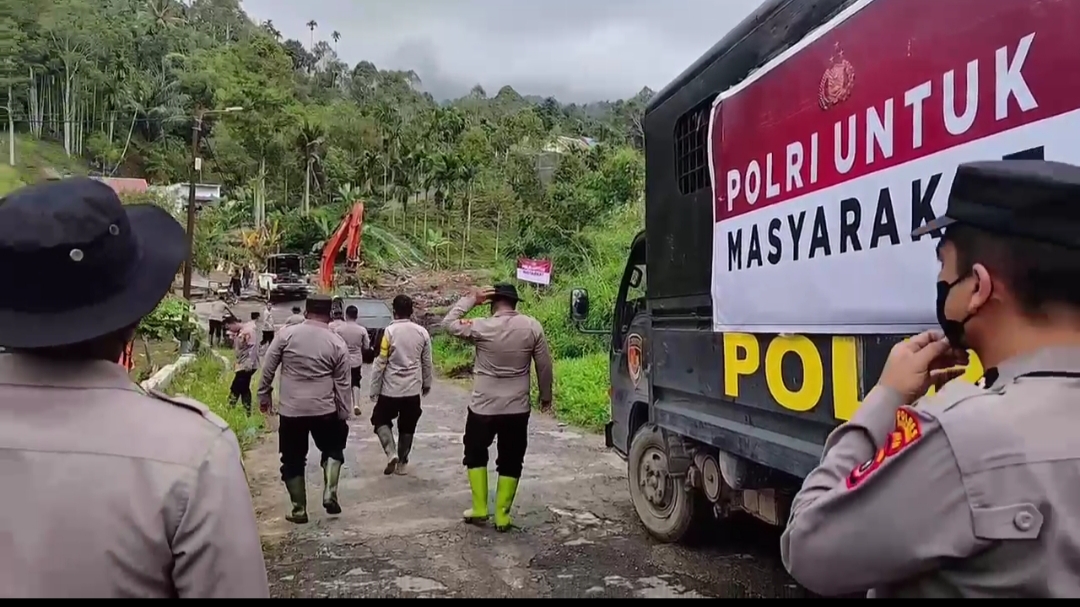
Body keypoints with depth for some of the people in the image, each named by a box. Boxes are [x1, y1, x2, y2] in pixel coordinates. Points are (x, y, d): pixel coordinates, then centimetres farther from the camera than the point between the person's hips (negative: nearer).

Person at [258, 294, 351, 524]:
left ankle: (299, 509, 18)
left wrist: (264, 395, 14)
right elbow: (342, 385, 1)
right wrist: (344, 415, 8)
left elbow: (268, 368, 0)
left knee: (293, 461, 14)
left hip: (290, 409, 0)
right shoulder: (337, 344, -1)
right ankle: (330, 493, 7)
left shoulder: (286, 334, -3)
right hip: (324, 410, 0)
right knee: (333, 450, 23)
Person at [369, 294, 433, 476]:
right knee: (407, 427, 15)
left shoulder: (390, 331, -12)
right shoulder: (422, 332, 0)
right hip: (413, 389, 3)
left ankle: (391, 453, -4)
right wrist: (427, 383, 21)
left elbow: (381, 362, -11)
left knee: (380, 420, 15)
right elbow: (427, 362, 7)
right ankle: (402, 463, 21)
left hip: (391, 388, -3)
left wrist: (374, 389, -2)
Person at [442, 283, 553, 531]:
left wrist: (471, 299, 3)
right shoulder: (532, 327, -5)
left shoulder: (480, 327, -11)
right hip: (517, 408, 1)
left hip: (483, 407, -1)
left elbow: (449, 323, 4)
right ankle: (502, 516, 14)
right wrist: (545, 396, 13)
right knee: (510, 462, 12)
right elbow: (544, 365, 0)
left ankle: (479, 509, 18)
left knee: (475, 455, 19)